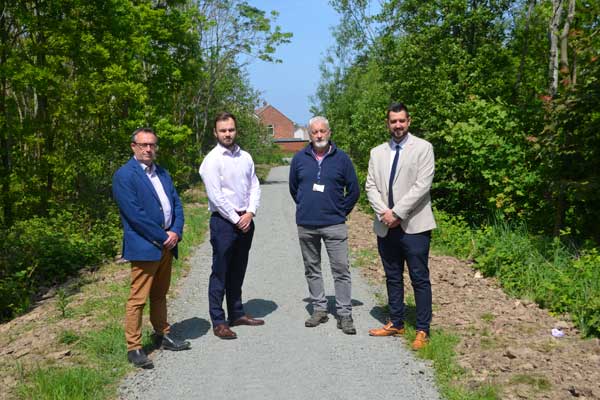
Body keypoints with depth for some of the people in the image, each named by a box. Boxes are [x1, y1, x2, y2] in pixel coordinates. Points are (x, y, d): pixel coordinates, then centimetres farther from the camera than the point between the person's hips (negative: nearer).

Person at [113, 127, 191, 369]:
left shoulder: (162, 173, 15)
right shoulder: (124, 176, -9)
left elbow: (176, 203, 12)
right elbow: (135, 214, -17)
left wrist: (176, 232, -5)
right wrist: (162, 237, -15)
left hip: (167, 244, 8)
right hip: (144, 247, -7)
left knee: (160, 295, 19)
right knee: (138, 299, -2)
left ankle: (162, 335, 31)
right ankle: (134, 348, 7)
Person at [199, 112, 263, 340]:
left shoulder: (245, 157, 10)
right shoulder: (212, 160, -8)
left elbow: (255, 186, 9)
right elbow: (215, 196, -13)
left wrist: (250, 213, -5)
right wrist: (236, 219, -11)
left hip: (245, 221, 6)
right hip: (223, 222, -6)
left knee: (238, 271, 15)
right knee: (220, 272, -1)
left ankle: (236, 314, 27)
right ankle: (218, 322, 6)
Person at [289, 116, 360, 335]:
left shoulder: (342, 158, 0)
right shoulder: (299, 158, 5)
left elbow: (353, 190, 6)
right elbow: (293, 189, 18)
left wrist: (340, 212, 6)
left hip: (334, 225, -2)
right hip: (306, 226, 3)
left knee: (341, 269, -3)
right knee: (312, 269, 10)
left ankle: (344, 314, 4)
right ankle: (319, 309, 23)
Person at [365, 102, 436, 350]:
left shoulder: (423, 148, -2)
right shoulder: (377, 152, 13)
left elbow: (422, 185, -11)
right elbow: (370, 186, 7)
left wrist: (397, 212, -15)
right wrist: (383, 213, -9)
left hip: (414, 225, -5)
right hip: (386, 226, 5)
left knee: (420, 279, 0)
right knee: (392, 278, 14)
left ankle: (422, 330, 10)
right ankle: (396, 323, 27)